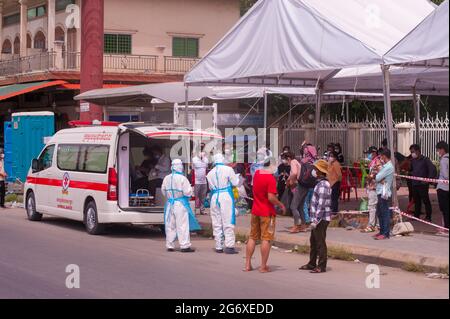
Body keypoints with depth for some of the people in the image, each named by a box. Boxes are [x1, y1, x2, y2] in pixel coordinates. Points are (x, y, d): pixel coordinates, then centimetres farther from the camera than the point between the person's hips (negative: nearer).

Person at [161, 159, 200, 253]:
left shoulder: (167, 178, 4)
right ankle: (185, 246, -3)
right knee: (182, 225, -3)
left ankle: (170, 245, 14)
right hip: (180, 204, -5)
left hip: (170, 203, 5)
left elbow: (163, 191, 14)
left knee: (170, 225, 11)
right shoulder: (182, 178, -13)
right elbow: (187, 192, -14)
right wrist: (190, 188, 7)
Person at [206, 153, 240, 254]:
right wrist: (236, 177, 19)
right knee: (228, 222, -3)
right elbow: (235, 183, -1)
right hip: (226, 196, -4)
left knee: (216, 223, 9)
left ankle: (219, 247, 10)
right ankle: (229, 246, -7)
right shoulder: (228, 169, -4)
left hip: (214, 197, 4)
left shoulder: (210, 173, 9)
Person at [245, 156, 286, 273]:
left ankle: (248, 264, 15)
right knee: (266, 239, 0)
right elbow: (271, 198, -25)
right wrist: (281, 205, -10)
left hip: (255, 211, 7)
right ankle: (263, 266, 2)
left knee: (252, 237, 14)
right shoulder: (271, 178, -19)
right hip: (267, 212, -7)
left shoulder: (257, 174, 3)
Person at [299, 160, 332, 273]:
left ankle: (321, 266, 3)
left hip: (321, 219, -10)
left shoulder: (323, 185, -18)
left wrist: (316, 220, -23)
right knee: (313, 241, 18)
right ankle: (312, 264, 28)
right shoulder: (320, 183, 14)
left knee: (320, 242, -4)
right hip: (317, 218, 10)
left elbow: (321, 205, -23)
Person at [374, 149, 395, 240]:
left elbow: (377, 178, -16)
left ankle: (385, 233, -4)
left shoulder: (388, 167, -15)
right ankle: (382, 231, 22)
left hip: (384, 192, -10)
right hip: (380, 192, 10)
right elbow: (378, 178, 14)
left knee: (385, 213, -6)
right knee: (379, 212, 15)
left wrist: (376, 175, 4)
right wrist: (380, 180, -7)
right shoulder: (385, 166, 15)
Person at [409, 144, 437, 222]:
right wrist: (410, 173, 10)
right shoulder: (413, 161, 12)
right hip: (414, 184, 7)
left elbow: (433, 169, -15)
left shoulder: (425, 160, -9)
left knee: (425, 201, -1)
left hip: (423, 184, -7)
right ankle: (416, 215, 23)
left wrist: (428, 179, -15)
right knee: (416, 201, 14)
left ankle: (428, 217, 5)